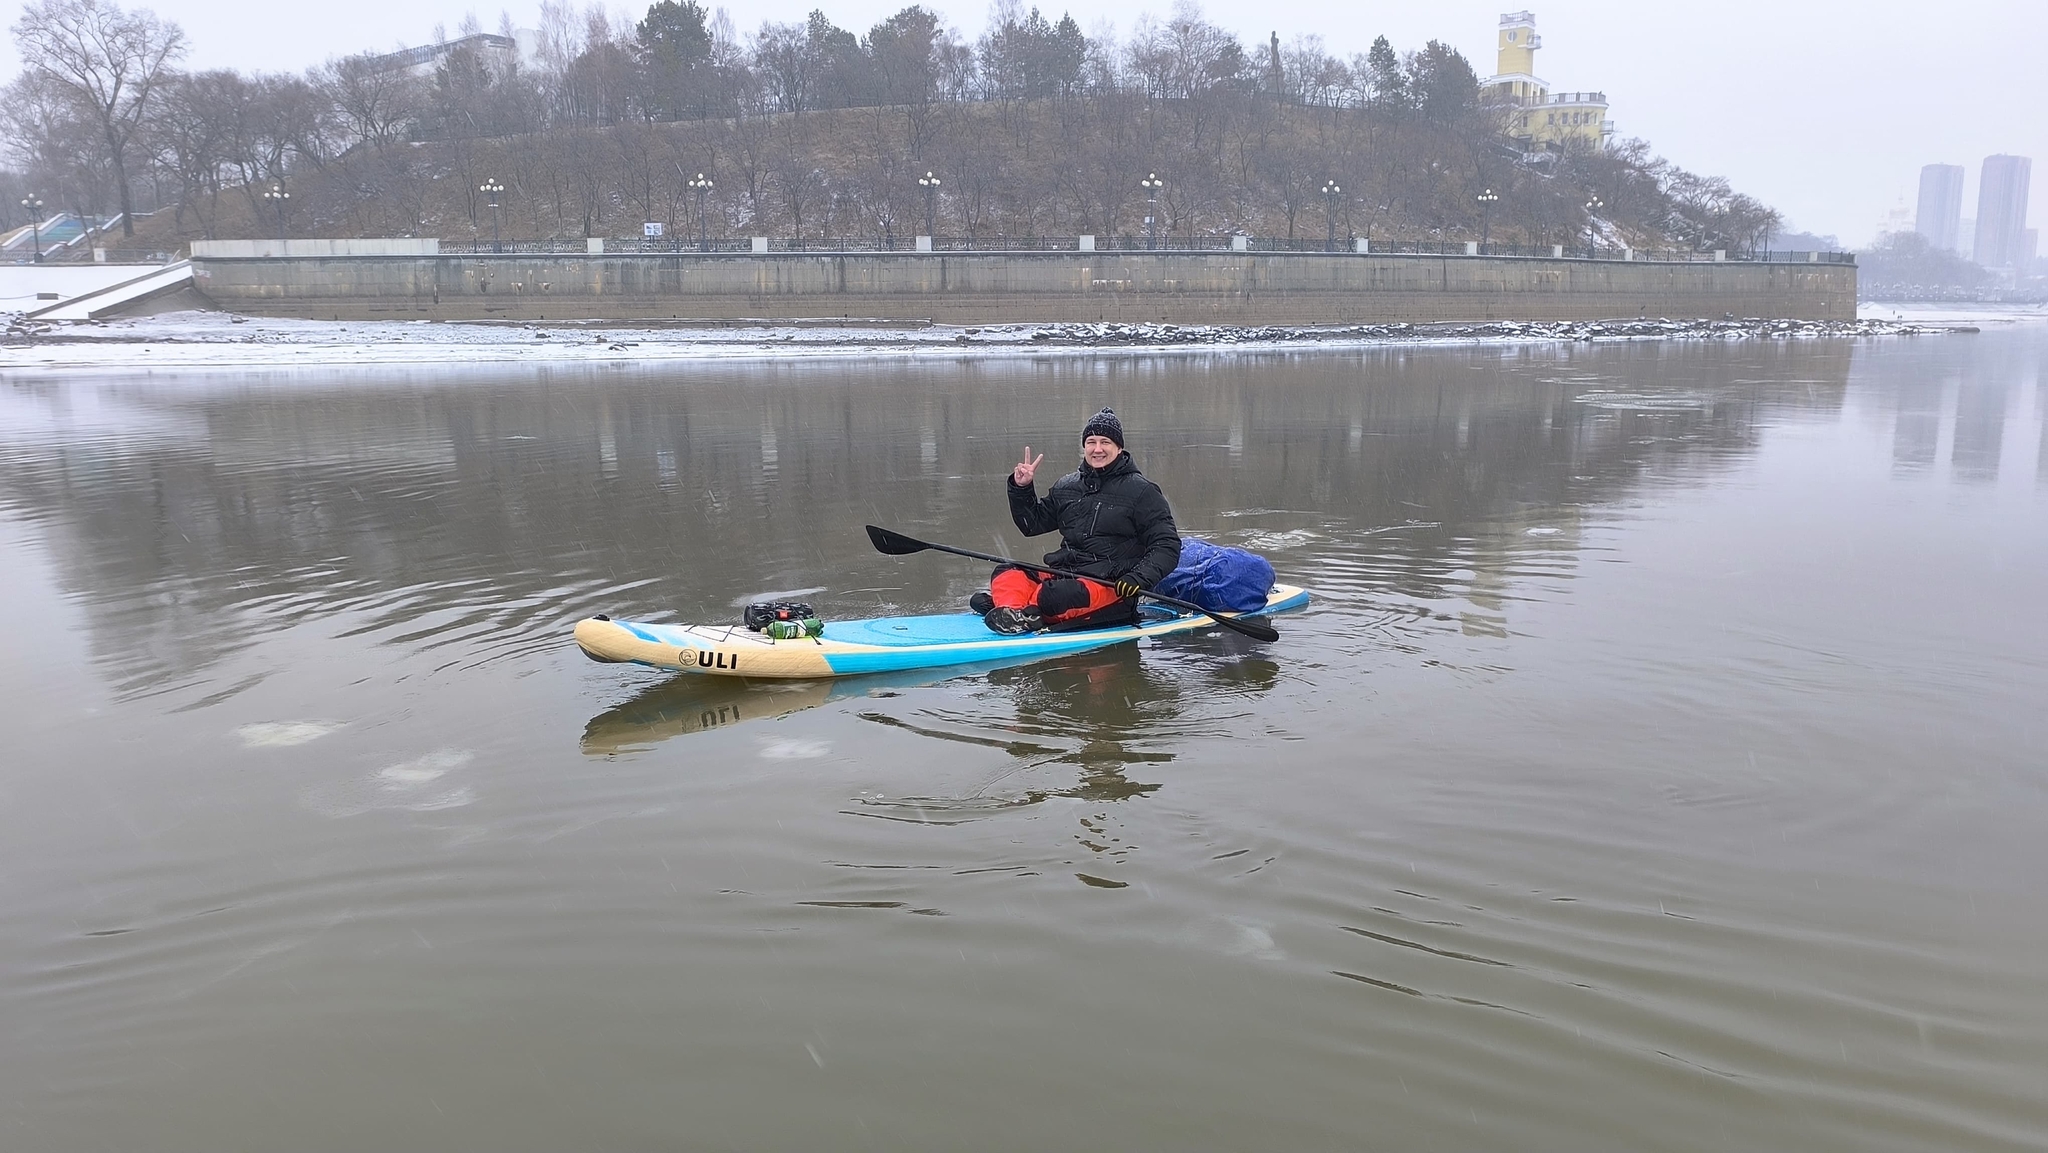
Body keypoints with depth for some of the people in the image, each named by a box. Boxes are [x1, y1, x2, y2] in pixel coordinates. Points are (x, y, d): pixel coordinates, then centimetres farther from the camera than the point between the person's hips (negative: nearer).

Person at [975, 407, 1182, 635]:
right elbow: (1032, 525, 25)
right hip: (1063, 573, 6)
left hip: (1110, 588, -6)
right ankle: (1012, 609, -41)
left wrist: (1139, 579, -20)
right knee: (1006, 573, -16)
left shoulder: (1141, 491, -1)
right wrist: (1021, 488, 8)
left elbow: (1168, 546, -4)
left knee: (1052, 595, -35)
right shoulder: (1066, 486, 15)